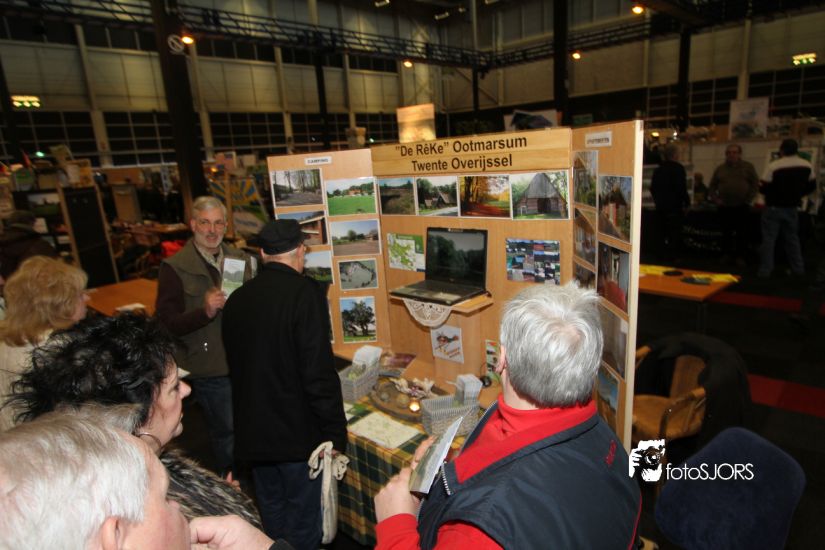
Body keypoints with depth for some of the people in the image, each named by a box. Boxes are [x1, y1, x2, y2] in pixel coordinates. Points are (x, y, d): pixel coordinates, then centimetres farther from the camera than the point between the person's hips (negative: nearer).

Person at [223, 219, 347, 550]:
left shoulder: (236, 299, 1)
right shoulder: (305, 293, -19)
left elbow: (236, 365, 11)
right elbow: (319, 373, -23)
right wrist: (335, 435, -14)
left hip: (252, 432, 7)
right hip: (297, 432, -6)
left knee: (271, 512, 25)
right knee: (302, 521, 12)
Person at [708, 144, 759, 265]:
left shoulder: (748, 167, 5)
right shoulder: (720, 168, 10)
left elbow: (755, 185, 2)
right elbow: (712, 186, 13)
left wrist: (748, 200, -6)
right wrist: (716, 199, 0)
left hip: (742, 206, -2)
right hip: (724, 207, 2)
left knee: (741, 233, 0)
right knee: (726, 232, 7)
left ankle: (740, 257, 7)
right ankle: (726, 255, 16)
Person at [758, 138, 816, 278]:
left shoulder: (773, 166, -18)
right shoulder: (807, 166, 0)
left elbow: (764, 189, -15)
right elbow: (811, 186, 10)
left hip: (773, 208, -5)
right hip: (792, 208, 5)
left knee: (769, 239, 0)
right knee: (792, 238, 16)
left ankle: (765, 270, -3)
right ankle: (798, 269, 20)